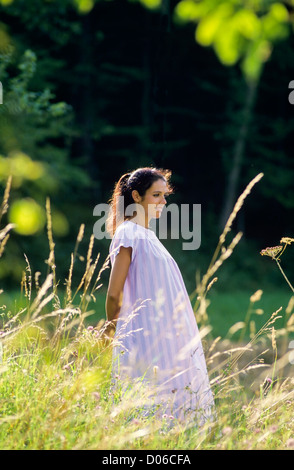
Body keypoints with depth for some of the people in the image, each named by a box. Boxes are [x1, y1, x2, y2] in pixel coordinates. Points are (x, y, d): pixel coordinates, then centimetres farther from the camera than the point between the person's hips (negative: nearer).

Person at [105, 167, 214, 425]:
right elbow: (114, 294, -10)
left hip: (166, 341, 9)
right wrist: (114, 336, 1)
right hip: (145, 340, -9)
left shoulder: (148, 236, 19)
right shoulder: (129, 234, -8)